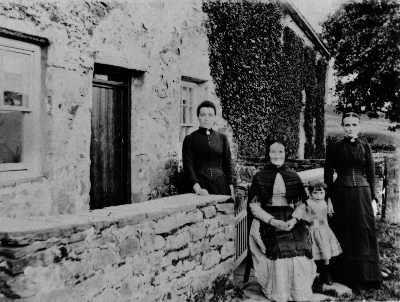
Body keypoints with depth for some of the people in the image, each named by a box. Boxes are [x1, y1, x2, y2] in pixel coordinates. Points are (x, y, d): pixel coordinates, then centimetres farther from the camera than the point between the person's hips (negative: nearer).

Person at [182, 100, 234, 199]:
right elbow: (188, 165, -5)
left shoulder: (222, 138, 10)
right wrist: (197, 187, -19)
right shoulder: (190, 139, 2)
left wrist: (231, 187, 4)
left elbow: (227, 165, 12)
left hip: (221, 186, 2)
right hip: (200, 184, -2)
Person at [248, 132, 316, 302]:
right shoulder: (260, 177, 5)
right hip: (267, 220, -2)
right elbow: (254, 206, 0)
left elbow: (301, 204, 10)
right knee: (277, 249, -24)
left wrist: (294, 219, -10)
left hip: (291, 220, 2)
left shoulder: (293, 177, 12)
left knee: (300, 248, -21)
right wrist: (272, 220, -13)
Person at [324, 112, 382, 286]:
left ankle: (368, 275, 16)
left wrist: (372, 197, 2)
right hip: (341, 194, -2)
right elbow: (328, 175, 1)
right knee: (344, 233, 4)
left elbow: (371, 175, 8)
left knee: (365, 232, 3)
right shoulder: (334, 148, 2)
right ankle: (344, 276, 15)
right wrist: (328, 199, -6)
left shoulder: (365, 147, 8)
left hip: (362, 193, 2)